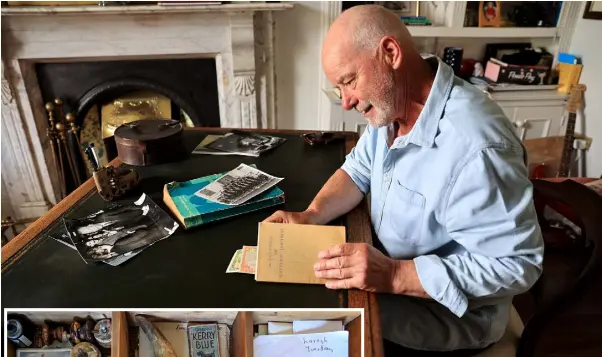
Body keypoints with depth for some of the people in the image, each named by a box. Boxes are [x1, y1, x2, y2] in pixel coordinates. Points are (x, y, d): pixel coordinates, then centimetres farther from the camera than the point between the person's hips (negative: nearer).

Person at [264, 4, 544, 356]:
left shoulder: (476, 145, -33)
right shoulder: (391, 105, -5)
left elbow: (515, 264, -28)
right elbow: (360, 170, 4)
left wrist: (395, 277, -33)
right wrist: (311, 216, -14)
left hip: (450, 310, -7)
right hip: (387, 269, 7)